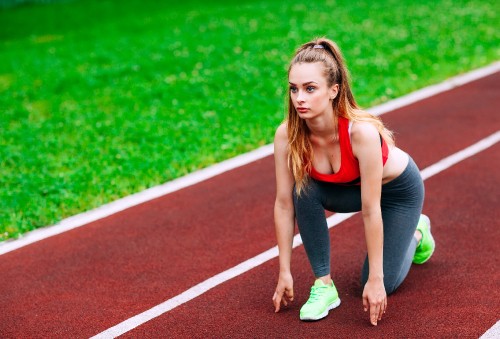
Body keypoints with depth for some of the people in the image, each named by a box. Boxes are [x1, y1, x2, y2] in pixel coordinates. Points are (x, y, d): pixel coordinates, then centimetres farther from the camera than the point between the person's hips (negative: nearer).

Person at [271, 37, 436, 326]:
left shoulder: (362, 132, -42)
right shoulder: (287, 136, -29)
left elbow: (371, 210, -35)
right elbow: (284, 204, -20)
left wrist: (375, 279, -29)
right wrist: (285, 272, -16)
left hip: (398, 188, -3)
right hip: (348, 188, 4)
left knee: (381, 288, -3)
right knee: (304, 191, -29)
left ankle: (416, 232, 28)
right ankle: (324, 285, -13)